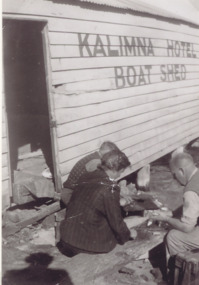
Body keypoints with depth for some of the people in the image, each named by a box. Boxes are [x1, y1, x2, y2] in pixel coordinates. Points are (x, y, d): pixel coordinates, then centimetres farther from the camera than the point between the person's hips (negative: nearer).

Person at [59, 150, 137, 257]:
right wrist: (128, 234, 10)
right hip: (86, 241, -6)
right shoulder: (110, 190, -22)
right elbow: (116, 221, -12)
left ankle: (69, 244, 11)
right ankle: (78, 248, 5)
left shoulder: (86, 177, 0)